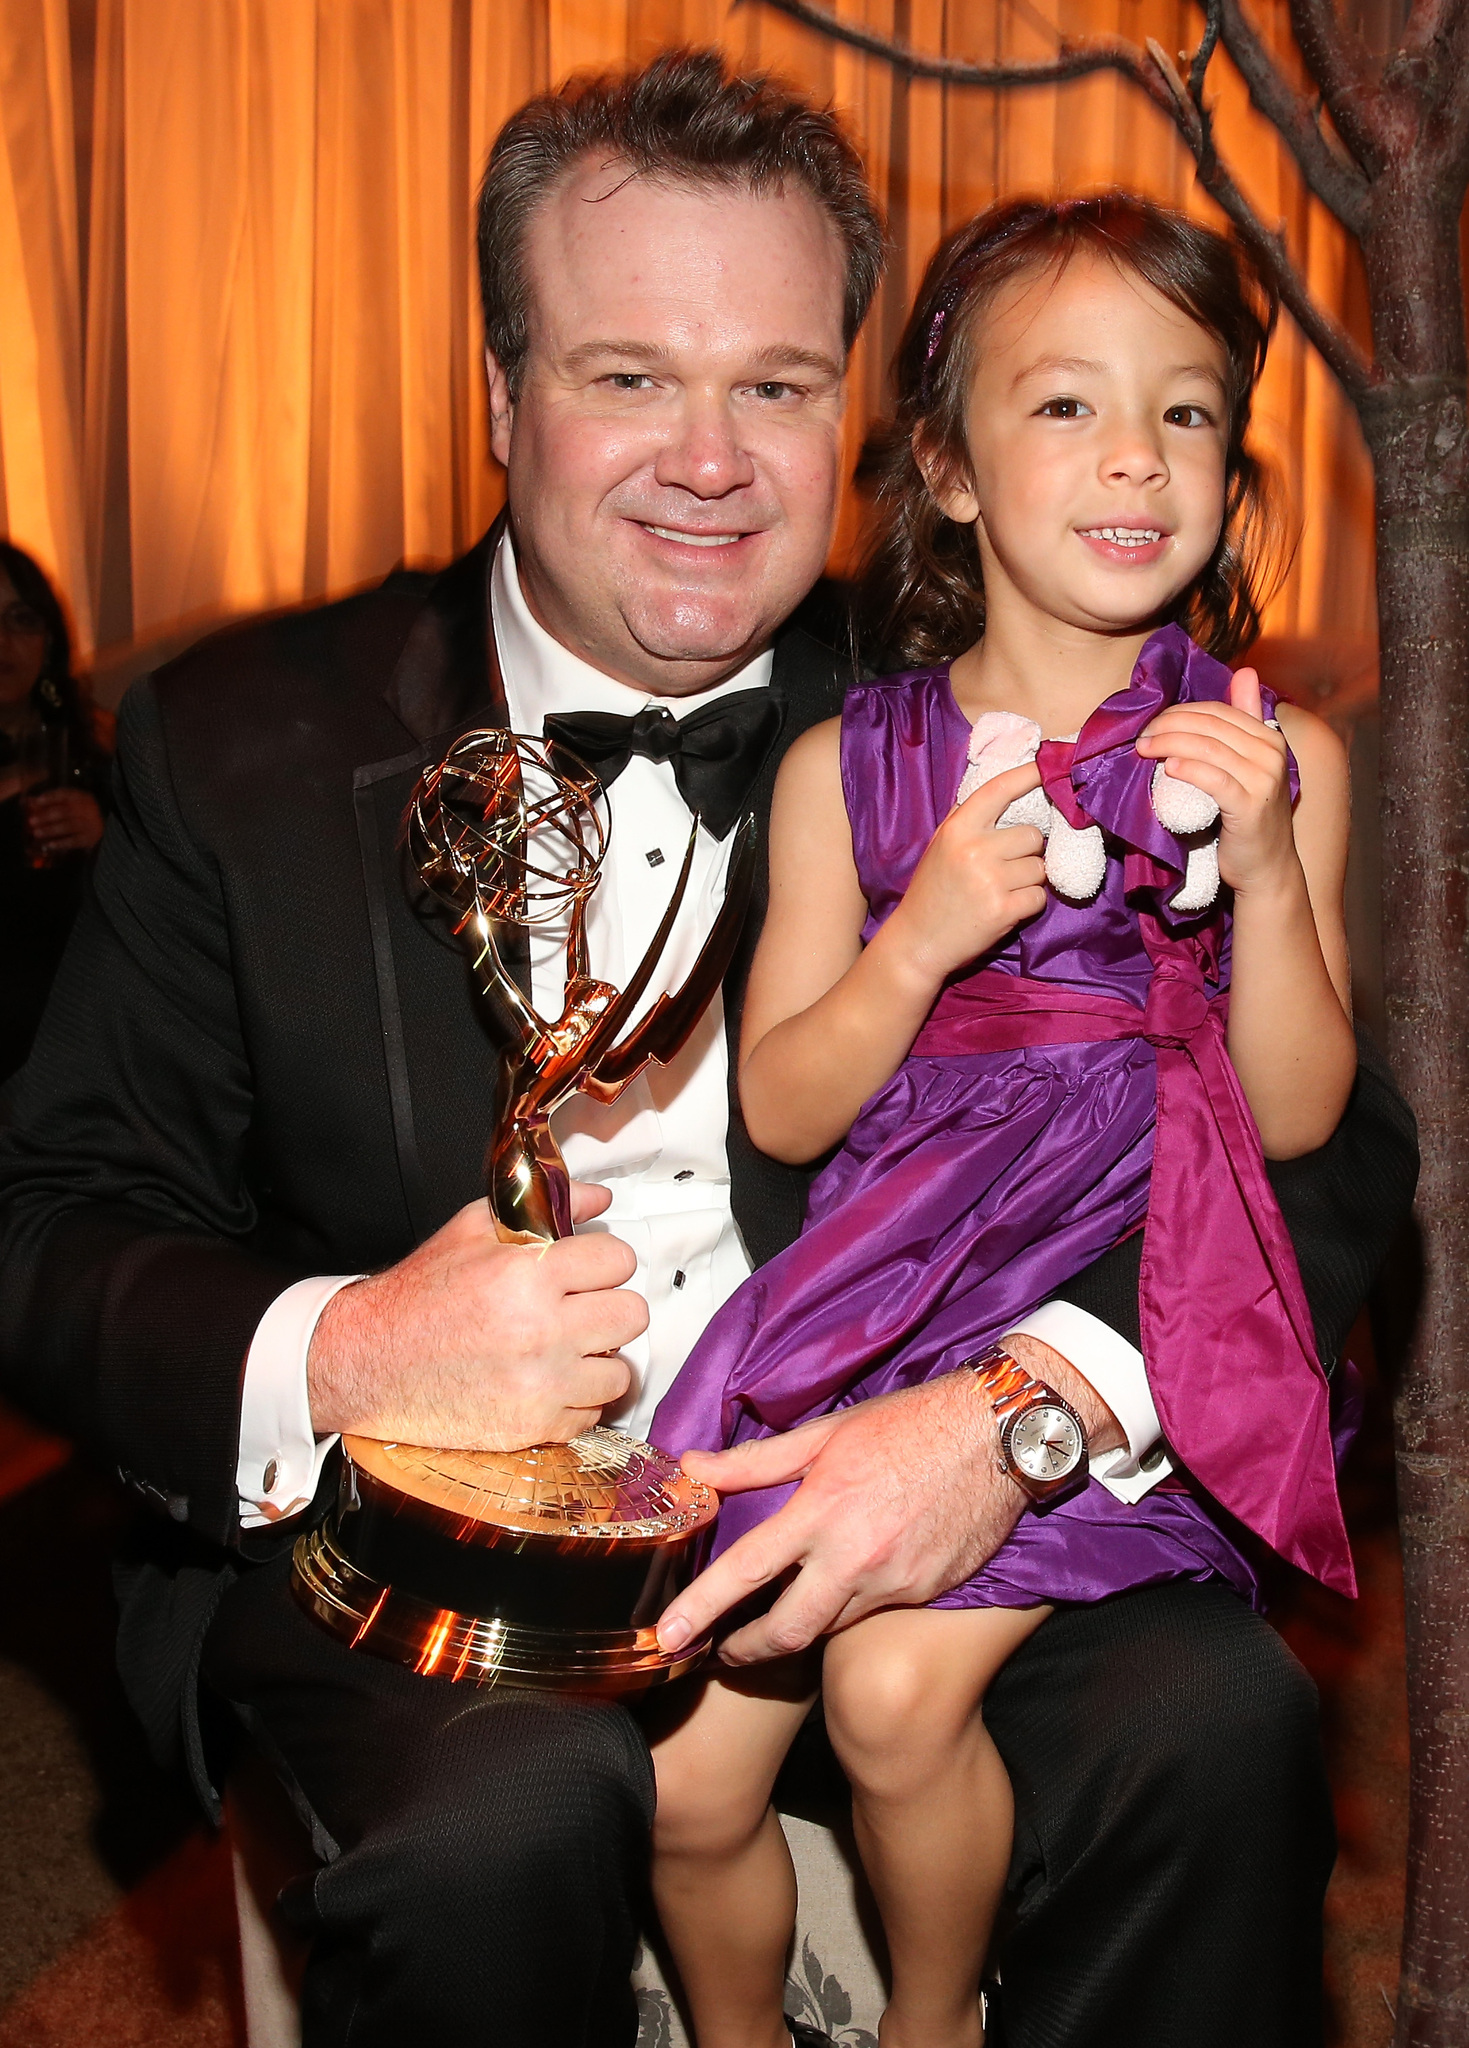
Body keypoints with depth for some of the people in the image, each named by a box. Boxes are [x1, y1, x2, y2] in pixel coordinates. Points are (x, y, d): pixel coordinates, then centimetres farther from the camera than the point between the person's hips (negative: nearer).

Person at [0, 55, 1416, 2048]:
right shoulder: (246, 745, -1)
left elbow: (1329, 1152, -4)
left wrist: (1031, 1402, -23)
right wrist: (328, 1360, -23)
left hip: (891, 1508, 2)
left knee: (1219, 1713, -23)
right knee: (512, 1816, -31)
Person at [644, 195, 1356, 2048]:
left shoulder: (1278, 754, 3)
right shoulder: (848, 763, 3)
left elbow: (1300, 1112, 2)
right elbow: (782, 1109, 4)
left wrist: (1261, 868, -13)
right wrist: (925, 936, -14)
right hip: (879, 1290, 2)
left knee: (894, 1683, -21)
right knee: (684, 1770, -7)